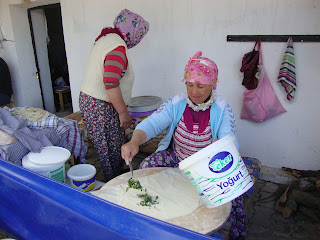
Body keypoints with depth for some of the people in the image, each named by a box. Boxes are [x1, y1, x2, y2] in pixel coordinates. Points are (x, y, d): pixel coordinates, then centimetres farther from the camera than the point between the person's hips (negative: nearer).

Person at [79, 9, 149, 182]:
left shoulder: (105, 39, 14)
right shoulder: (118, 47, -18)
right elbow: (111, 83, -27)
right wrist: (123, 112, -20)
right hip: (101, 108, -10)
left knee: (107, 150, 18)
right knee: (112, 152, 2)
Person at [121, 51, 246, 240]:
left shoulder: (222, 109, -13)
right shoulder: (176, 104, -9)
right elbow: (151, 124, -18)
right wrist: (134, 142, -41)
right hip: (176, 158, 2)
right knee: (147, 166, -18)